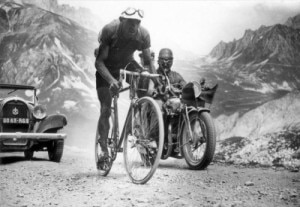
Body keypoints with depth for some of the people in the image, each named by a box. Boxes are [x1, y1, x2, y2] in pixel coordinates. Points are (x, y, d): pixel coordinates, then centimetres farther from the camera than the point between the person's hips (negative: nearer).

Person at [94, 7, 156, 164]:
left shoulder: (143, 35, -24)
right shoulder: (110, 30, -31)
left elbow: (148, 61, -12)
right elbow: (99, 62, -30)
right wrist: (111, 80, -44)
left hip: (127, 64, 2)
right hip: (107, 68, -2)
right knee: (105, 110, -9)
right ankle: (104, 149, 1)